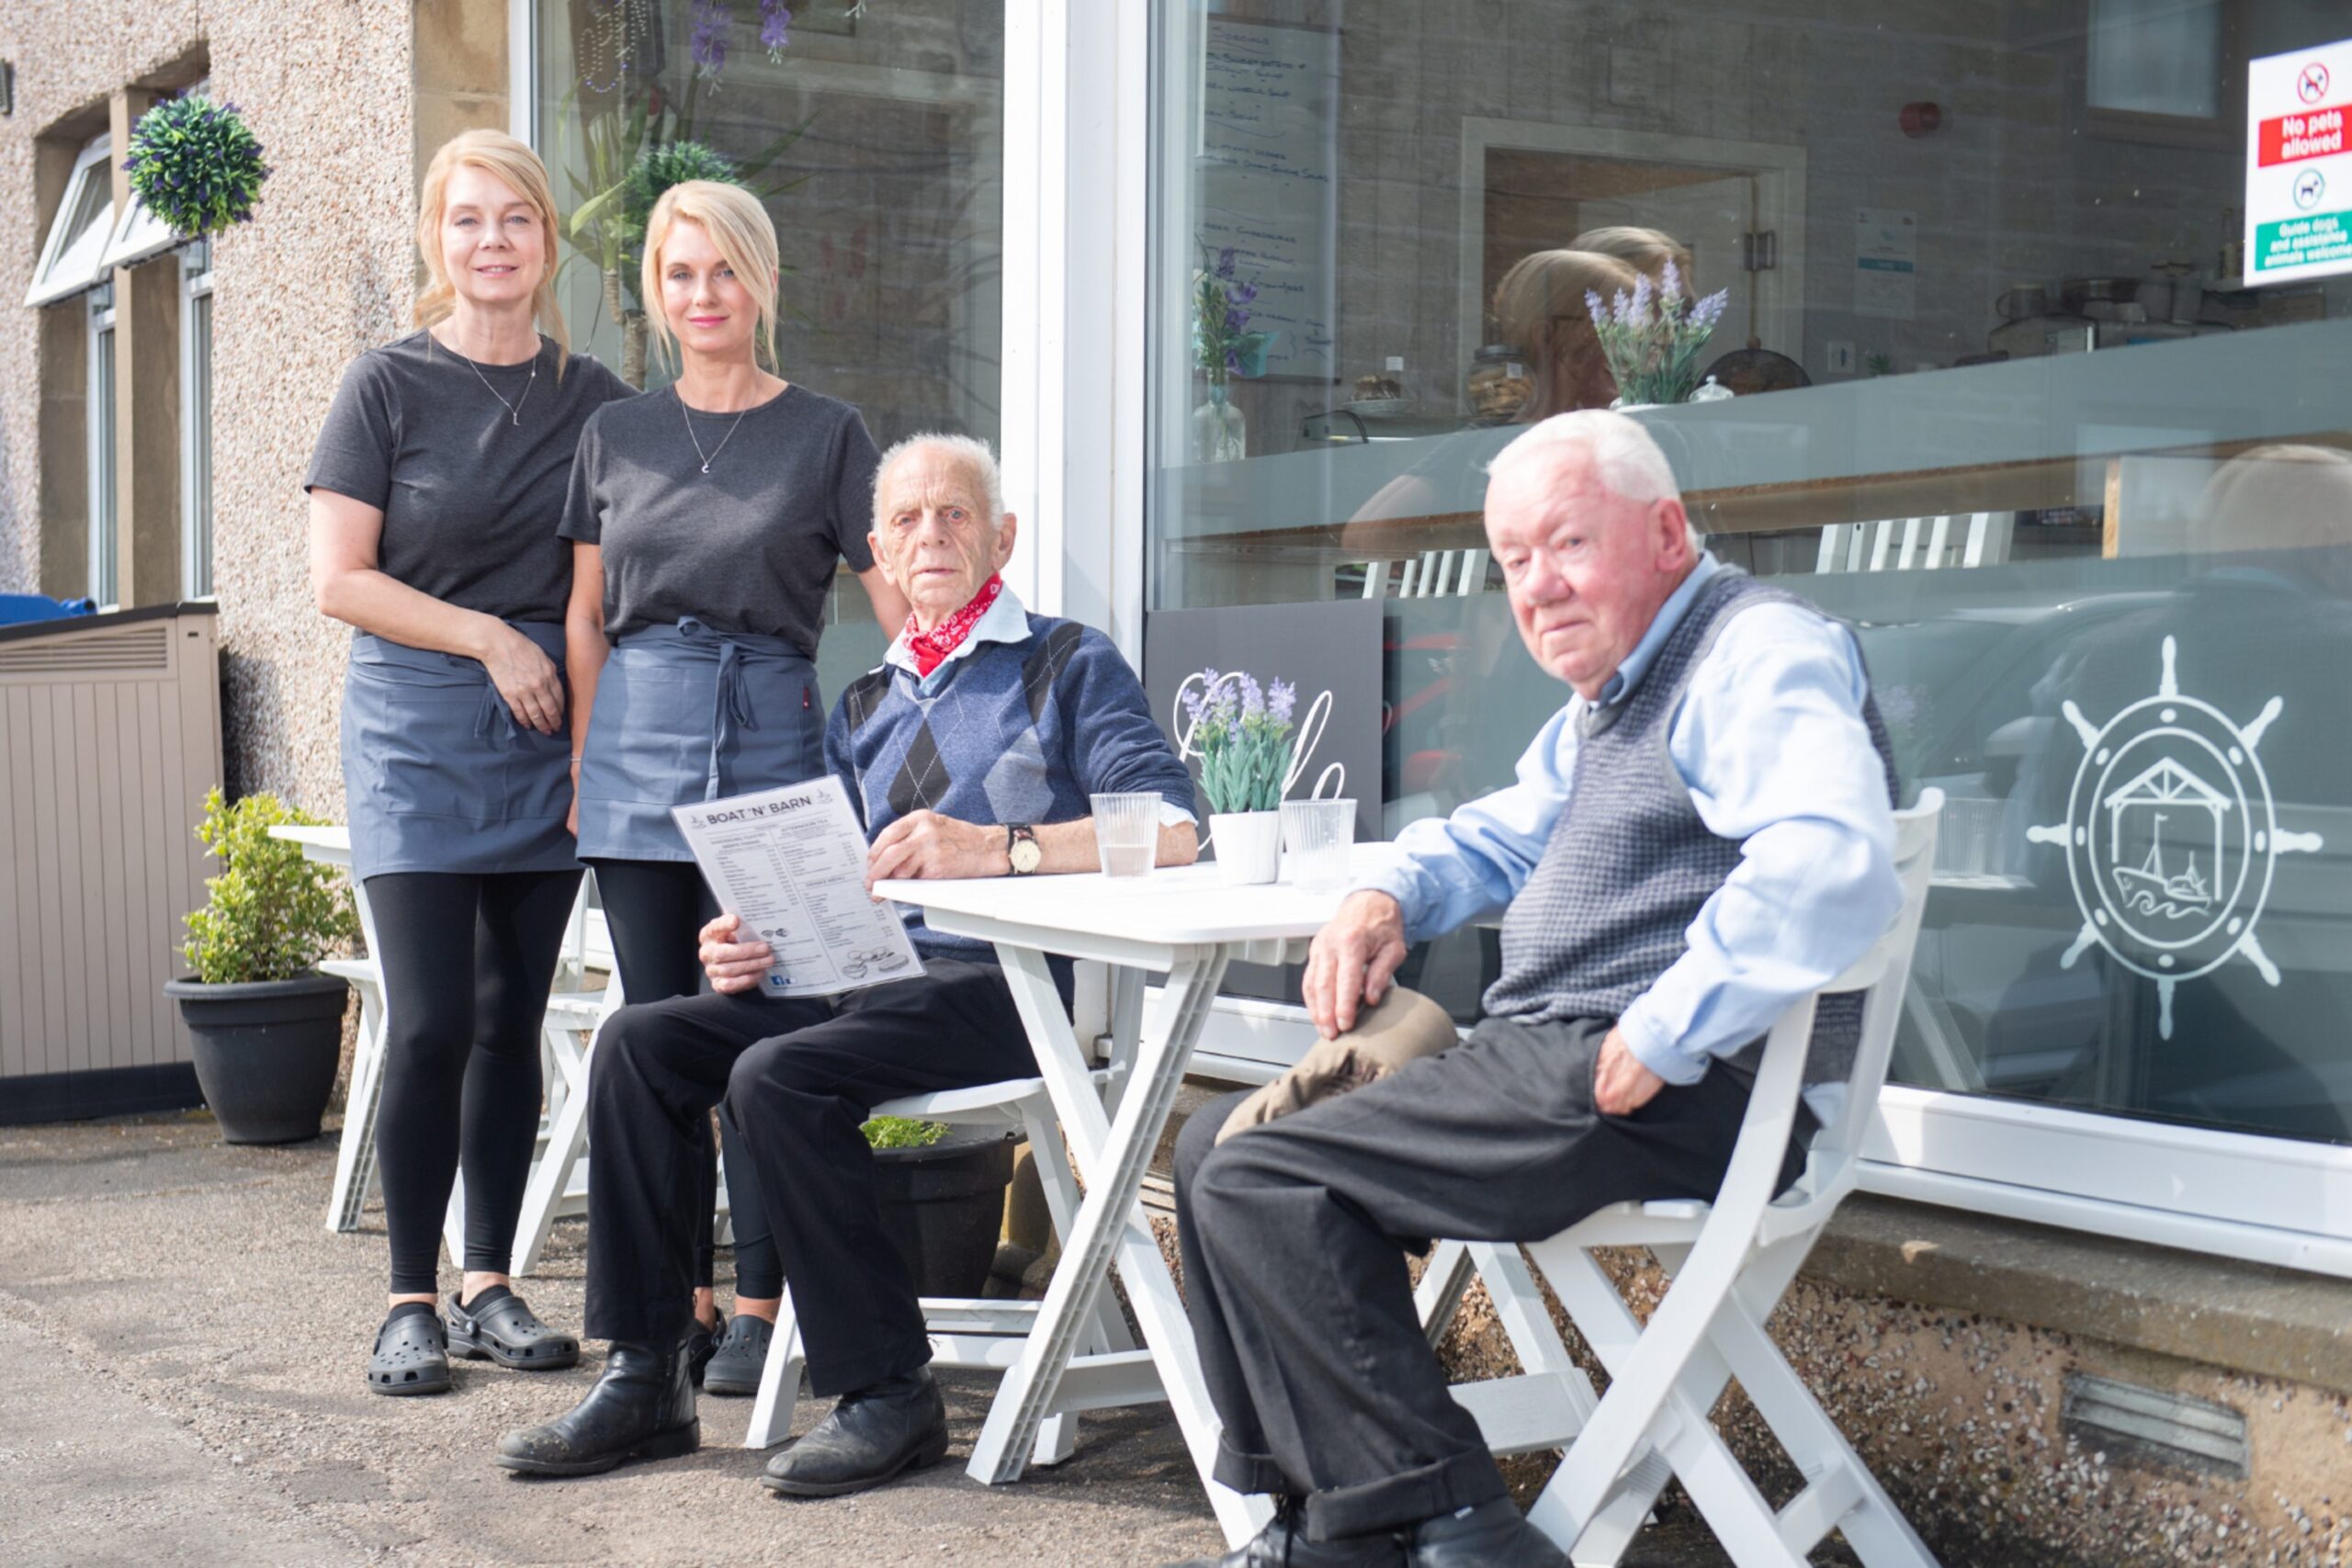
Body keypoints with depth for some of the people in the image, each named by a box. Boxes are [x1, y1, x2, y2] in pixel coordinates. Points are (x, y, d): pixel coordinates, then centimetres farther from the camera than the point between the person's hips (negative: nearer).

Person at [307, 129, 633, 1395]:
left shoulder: (593, 398, 8)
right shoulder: (388, 387, -1)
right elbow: (337, 578, -5)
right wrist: (489, 639, -11)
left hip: (549, 733, 3)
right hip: (417, 731, -3)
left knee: (513, 1016, 7)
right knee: (431, 1021, -8)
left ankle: (490, 1286, 16)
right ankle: (410, 1302, 4)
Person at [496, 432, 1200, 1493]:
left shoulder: (1067, 665, 3)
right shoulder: (866, 708, 24)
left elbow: (1171, 829, -13)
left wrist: (996, 847, -25)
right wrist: (757, 938, -3)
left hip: (1000, 980, -7)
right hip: (868, 973, 7)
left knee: (778, 1076, -29)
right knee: (641, 1041, -9)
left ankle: (889, 1394, -17)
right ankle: (644, 1377, -7)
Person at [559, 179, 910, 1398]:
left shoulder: (824, 434, 3)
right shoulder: (616, 436, 12)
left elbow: (901, 603, -1)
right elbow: (586, 619, 14)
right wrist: (583, 765, 7)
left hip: (769, 742, -3)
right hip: (637, 747, 3)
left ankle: (761, 1306, 6)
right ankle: (680, 1299, 15)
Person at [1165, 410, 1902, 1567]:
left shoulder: (1756, 654, -12)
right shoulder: (1606, 701, 22)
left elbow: (1829, 867, -30)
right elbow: (1508, 834, 36)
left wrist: (1661, 1038, -25)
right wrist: (1388, 895, 15)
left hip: (1667, 1093, -11)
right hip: (1549, 1053, 11)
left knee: (1257, 1187, -18)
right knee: (1216, 1148, 11)